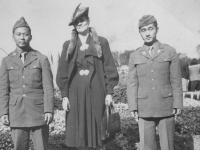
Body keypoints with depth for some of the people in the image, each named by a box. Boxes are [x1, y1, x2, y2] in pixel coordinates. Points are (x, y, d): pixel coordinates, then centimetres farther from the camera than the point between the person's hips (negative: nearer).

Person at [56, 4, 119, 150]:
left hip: (96, 93, -1)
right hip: (75, 94, 1)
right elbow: (63, 72, 8)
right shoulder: (68, 45, 9)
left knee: (97, 131, 0)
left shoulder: (101, 42, 5)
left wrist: (109, 92, -3)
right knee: (76, 136, 0)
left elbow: (110, 69, 4)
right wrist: (64, 95, 0)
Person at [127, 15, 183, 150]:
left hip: (166, 108, -1)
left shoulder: (170, 52, 3)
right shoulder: (135, 56, 7)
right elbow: (132, 83, 4)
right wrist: (133, 107, -2)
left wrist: (178, 104, -3)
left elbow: (176, 81, 2)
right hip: (144, 109, 1)